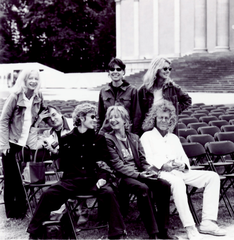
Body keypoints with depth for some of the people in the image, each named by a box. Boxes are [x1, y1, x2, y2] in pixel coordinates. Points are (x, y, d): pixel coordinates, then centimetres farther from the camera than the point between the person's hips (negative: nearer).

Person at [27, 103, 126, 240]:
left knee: (108, 192, -31)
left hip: (92, 180, 0)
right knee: (48, 194, -22)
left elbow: (103, 161, 6)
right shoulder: (66, 139, 11)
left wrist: (102, 177, -11)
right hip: (71, 181, 0)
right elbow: (62, 164, 15)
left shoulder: (99, 139, 12)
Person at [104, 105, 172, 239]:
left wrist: (149, 171, -9)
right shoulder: (108, 139, 1)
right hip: (121, 177, -5)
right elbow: (117, 165, -8)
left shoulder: (134, 138, 18)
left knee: (164, 185, -21)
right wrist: (138, 174, -18)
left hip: (139, 174, 5)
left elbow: (143, 160, 14)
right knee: (143, 188, -35)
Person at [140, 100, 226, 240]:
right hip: (160, 173, -6)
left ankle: (208, 222, -22)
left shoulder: (174, 138, 28)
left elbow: (184, 157, 22)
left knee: (212, 177, -12)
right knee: (177, 182, -40)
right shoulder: (147, 136, 11)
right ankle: (190, 228, -41)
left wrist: (183, 164, -3)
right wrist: (163, 165, -19)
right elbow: (147, 160, -2)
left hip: (180, 171, 6)